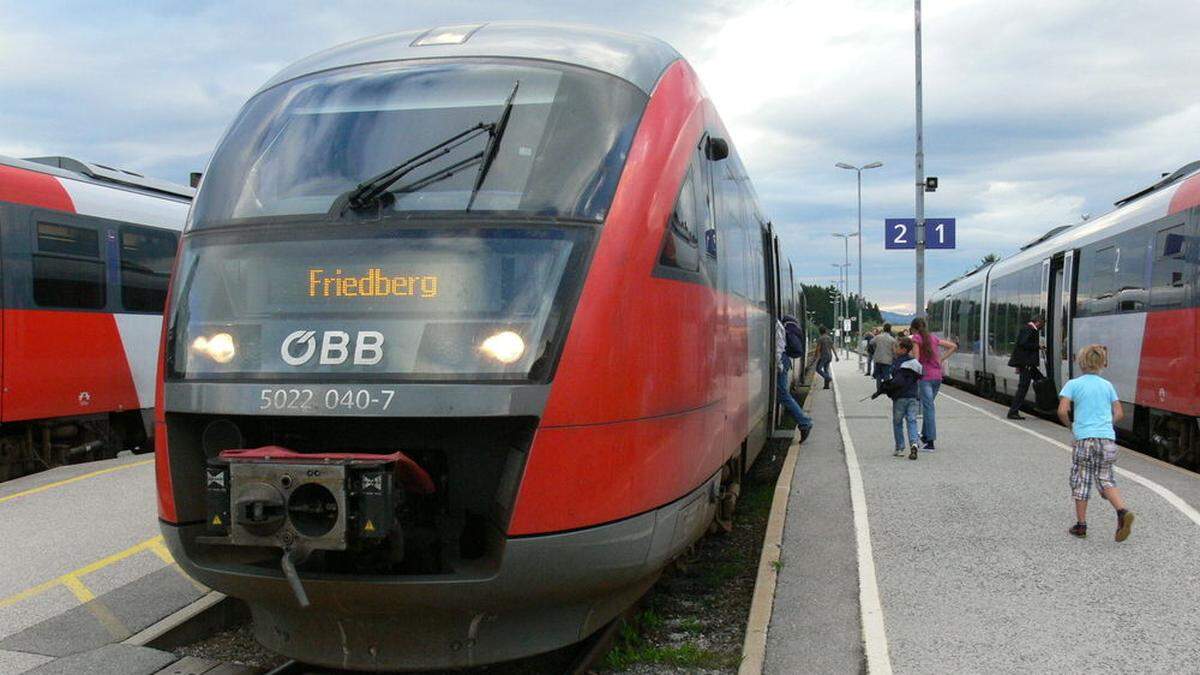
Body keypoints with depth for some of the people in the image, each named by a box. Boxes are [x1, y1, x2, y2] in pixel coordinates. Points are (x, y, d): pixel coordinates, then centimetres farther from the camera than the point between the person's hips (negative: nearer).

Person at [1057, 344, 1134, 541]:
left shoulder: (1073, 384, 0)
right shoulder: (1107, 385, 11)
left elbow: (1062, 411, -11)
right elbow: (1119, 414, 11)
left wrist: (1070, 426, 6)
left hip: (1085, 439, -3)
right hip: (1108, 438, 3)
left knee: (1081, 482, 7)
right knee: (1106, 480, 11)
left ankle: (1081, 525, 11)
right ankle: (1122, 511, -13)